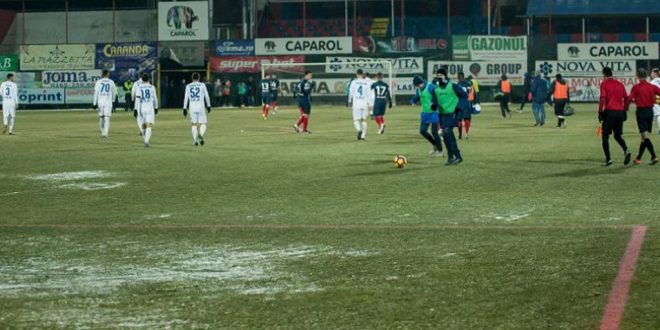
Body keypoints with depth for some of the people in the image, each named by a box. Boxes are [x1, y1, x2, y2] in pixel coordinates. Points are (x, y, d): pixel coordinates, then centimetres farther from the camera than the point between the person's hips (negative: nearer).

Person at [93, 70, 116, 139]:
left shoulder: (98, 82, 2)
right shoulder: (111, 82, 4)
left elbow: (96, 92, -2)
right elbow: (113, 93, 14)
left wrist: (94, 103, -1)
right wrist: (113, 100, 32)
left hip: (100, 102, 1)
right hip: (108, 102, -1)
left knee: (101, 117, 14)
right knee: (107, 118, -4)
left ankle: (103, 133, 21)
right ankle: (106, 133, -16)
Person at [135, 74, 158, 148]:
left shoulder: (139, 87, 2)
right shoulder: (152, 87, 3)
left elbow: (137, 98, -8)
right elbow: (155, 98, 8)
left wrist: (136, 109, -7)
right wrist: (156, 108, 23)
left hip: (141, 108, 1)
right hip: (150, 108, -1)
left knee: (143, 125, 18)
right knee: (149, 126, -8)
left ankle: (146, 141, 25)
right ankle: (146, 142, -23)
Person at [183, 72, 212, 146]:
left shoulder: (188, 86, 5)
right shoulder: (202, 85, 1)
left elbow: (186, 98, 2)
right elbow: (207, 96, 4)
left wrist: (185, 109, 4)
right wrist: (208, 106, 15)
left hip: (192, 107, 2)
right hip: (200, 106, -2)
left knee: (194, 124, 11)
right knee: (203, 123, 3)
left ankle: (195, 140, 4)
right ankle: (201, 135, -26)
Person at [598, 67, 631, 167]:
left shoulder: (604, 84, -3)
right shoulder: (620, 84, 13)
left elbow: (602, 98, -13)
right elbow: (626, 98, 13)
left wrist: (600, 112, -10)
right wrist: (624, 111, 20)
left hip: (609, 112, -5)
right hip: (620, 112, 5)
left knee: (605, 136, 5)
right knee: (618, 136, 16)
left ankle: (608, 159, -1)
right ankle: (626, 151, -10)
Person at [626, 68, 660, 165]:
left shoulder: (636, 87, -8)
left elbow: (629, 99, -14)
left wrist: (625, 109, -3)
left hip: (641, 112, -4)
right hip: (650, 111, 4)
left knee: (645, 136, -7)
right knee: (645, 136, 12)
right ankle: (639, 158, 22)